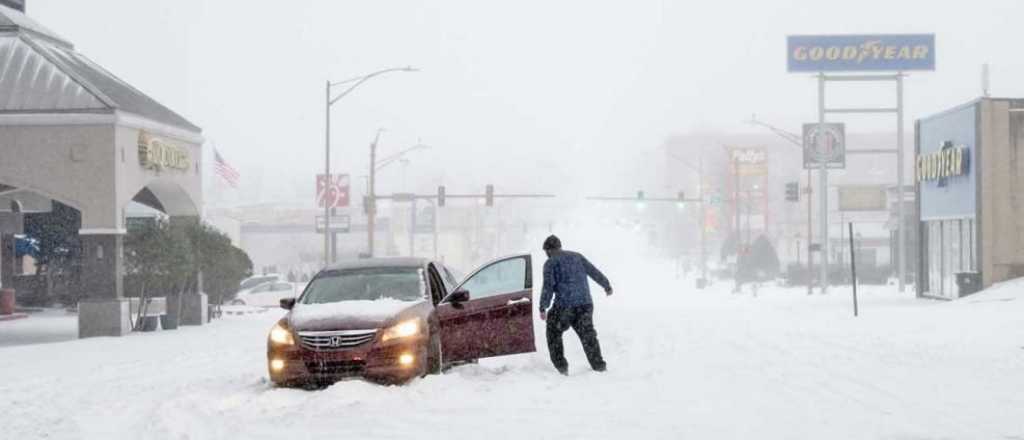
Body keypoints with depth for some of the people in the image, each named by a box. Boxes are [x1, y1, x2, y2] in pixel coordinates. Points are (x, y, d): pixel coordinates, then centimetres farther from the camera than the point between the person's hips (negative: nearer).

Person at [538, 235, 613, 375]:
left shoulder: (550, 263, 0)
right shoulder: (577, 256, 16)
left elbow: (548, 286, -11)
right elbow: (595, 273, 20)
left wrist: (543, 308, -10)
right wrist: (607, 286, 34)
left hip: (564, 305, -5)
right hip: (585, 303, 5)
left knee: (553, 333, 16)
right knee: (588, 335, 18)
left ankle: (561, 365, 9)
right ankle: (598, 365, 17)